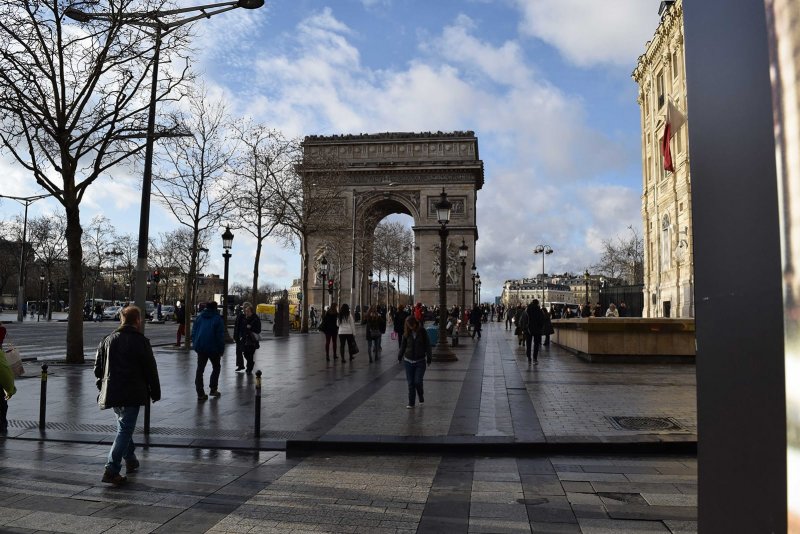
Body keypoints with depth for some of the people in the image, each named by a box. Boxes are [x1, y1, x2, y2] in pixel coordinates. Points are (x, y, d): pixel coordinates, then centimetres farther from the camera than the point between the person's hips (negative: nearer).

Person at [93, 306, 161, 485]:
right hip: (132, 394, -7)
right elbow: (150, 370, -7)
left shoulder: (107, 340, 8)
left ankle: (130, 459, 35)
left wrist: (103, 388, 21)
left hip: (112, 393, 7)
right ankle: (111, 469, -9)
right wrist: (155, 393, 3)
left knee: (123, 426, 23)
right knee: (125, 429, -3)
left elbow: (98, 368, 12)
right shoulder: (140, 341, -9)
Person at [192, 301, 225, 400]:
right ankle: (213, 389, 13)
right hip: (213, 348, -3)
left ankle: (200, 393, 3)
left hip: (200, 348, 4)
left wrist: (195, 345, 15)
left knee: (200, 370, 6)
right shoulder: (217, 318, -7)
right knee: (216, 367, 16)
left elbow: (193, 333, 9)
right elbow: (220, 336, -9)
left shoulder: (199, 317, 7)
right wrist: (221, 350, -3)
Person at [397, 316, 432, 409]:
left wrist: (429, 358, -5)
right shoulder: (407, 333, 1)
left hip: (420, 361, -2)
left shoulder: (422, 332, -5)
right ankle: (411, 403, 15)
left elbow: (427, 345, -2)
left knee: (418, 381, -8)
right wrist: (400, 356, 11)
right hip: (408, 361, 2)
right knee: (410, 383, 4)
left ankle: (421, 397, 20)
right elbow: (403, 345, 11)